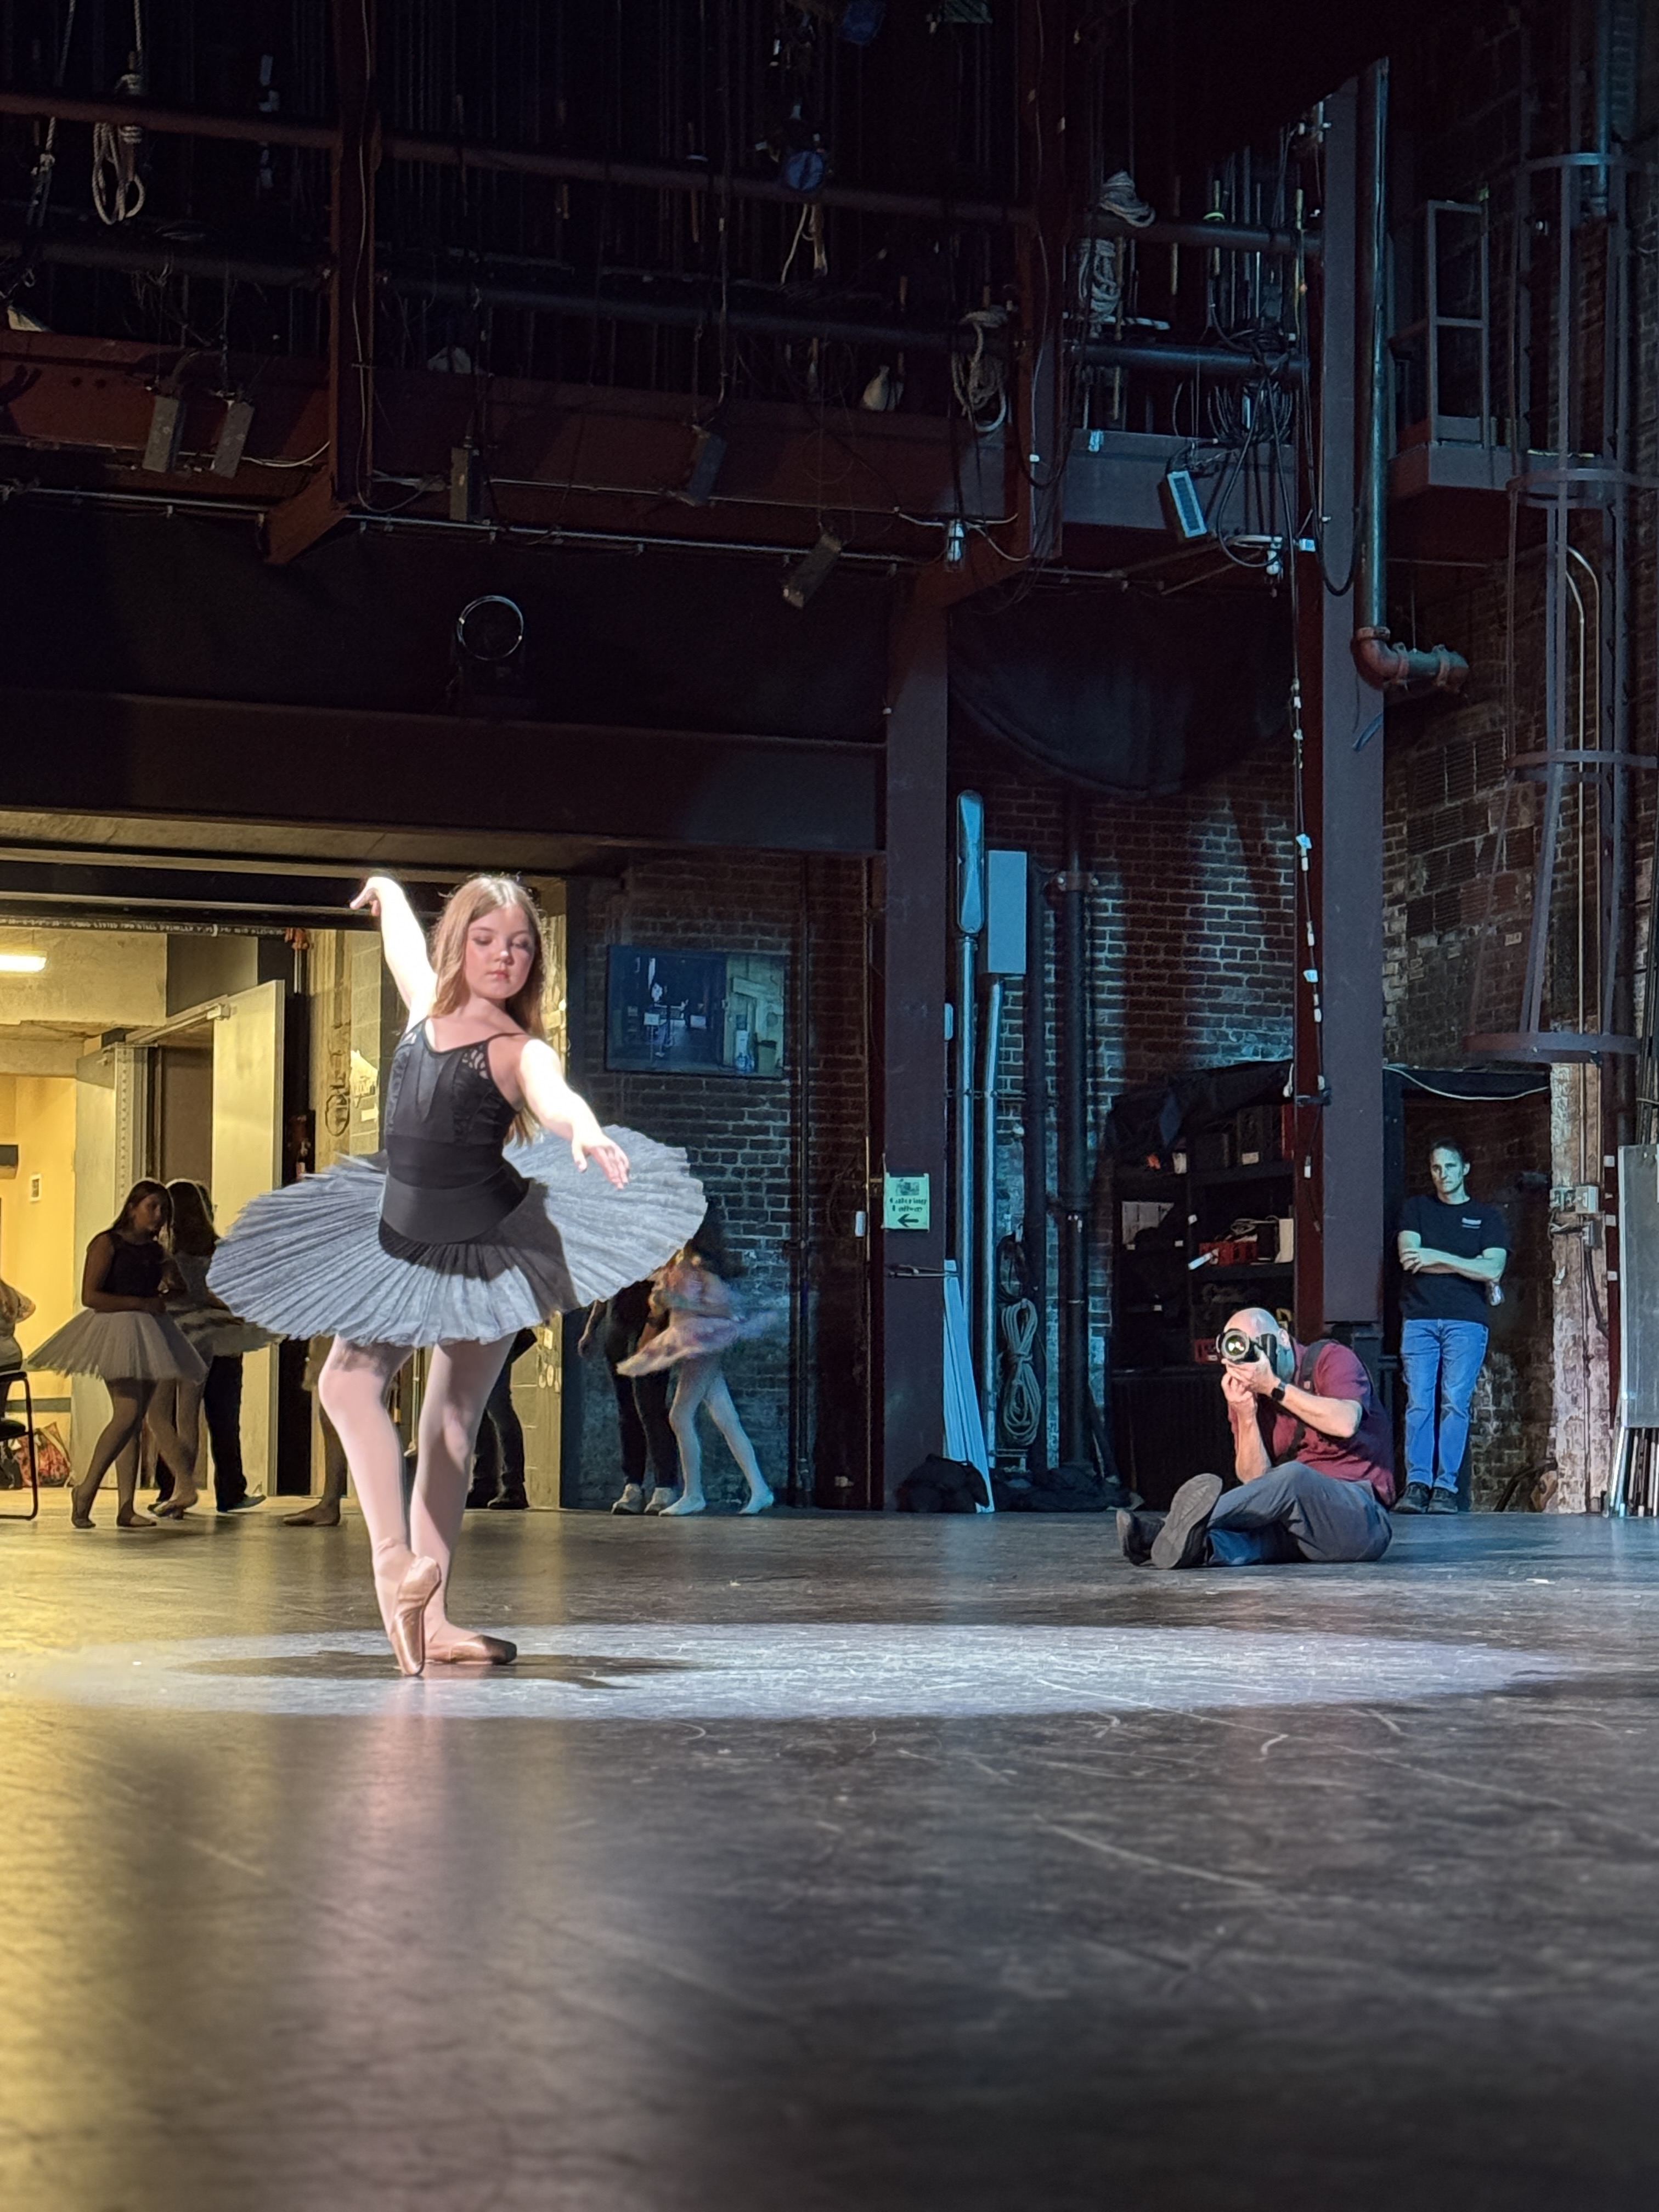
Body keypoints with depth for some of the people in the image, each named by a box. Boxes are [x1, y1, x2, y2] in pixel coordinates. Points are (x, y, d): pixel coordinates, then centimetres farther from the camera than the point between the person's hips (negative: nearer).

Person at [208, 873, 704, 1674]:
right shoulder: (427, 1009, 0)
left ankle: (428, 1613, 3)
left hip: (486, 1250, -5)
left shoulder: (519, 1051, -17)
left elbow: (554, 1097, -41)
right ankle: (393, 1563, -16)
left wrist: (585, 1131, -64)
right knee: (348, 1382, -10)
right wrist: (387, 893, 45)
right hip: (400, 1240, 6)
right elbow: (405, 941, 23)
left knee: (451, 1423, -1)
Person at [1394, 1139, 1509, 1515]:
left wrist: (1435, 1257, -4)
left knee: (1456, 1403, -8)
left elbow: (1493, 1270, -1)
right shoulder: (1415, 1209, 17)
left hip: (1466, 1321, -1)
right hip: (1419, 1318, 1)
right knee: (1419, 1403, -8)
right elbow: (1409, 1259, 2)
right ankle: (1416, 1484, -11)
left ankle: (1446, 1487, -8)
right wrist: (1466, 1267, -2)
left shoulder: (1487, 1216, 14)